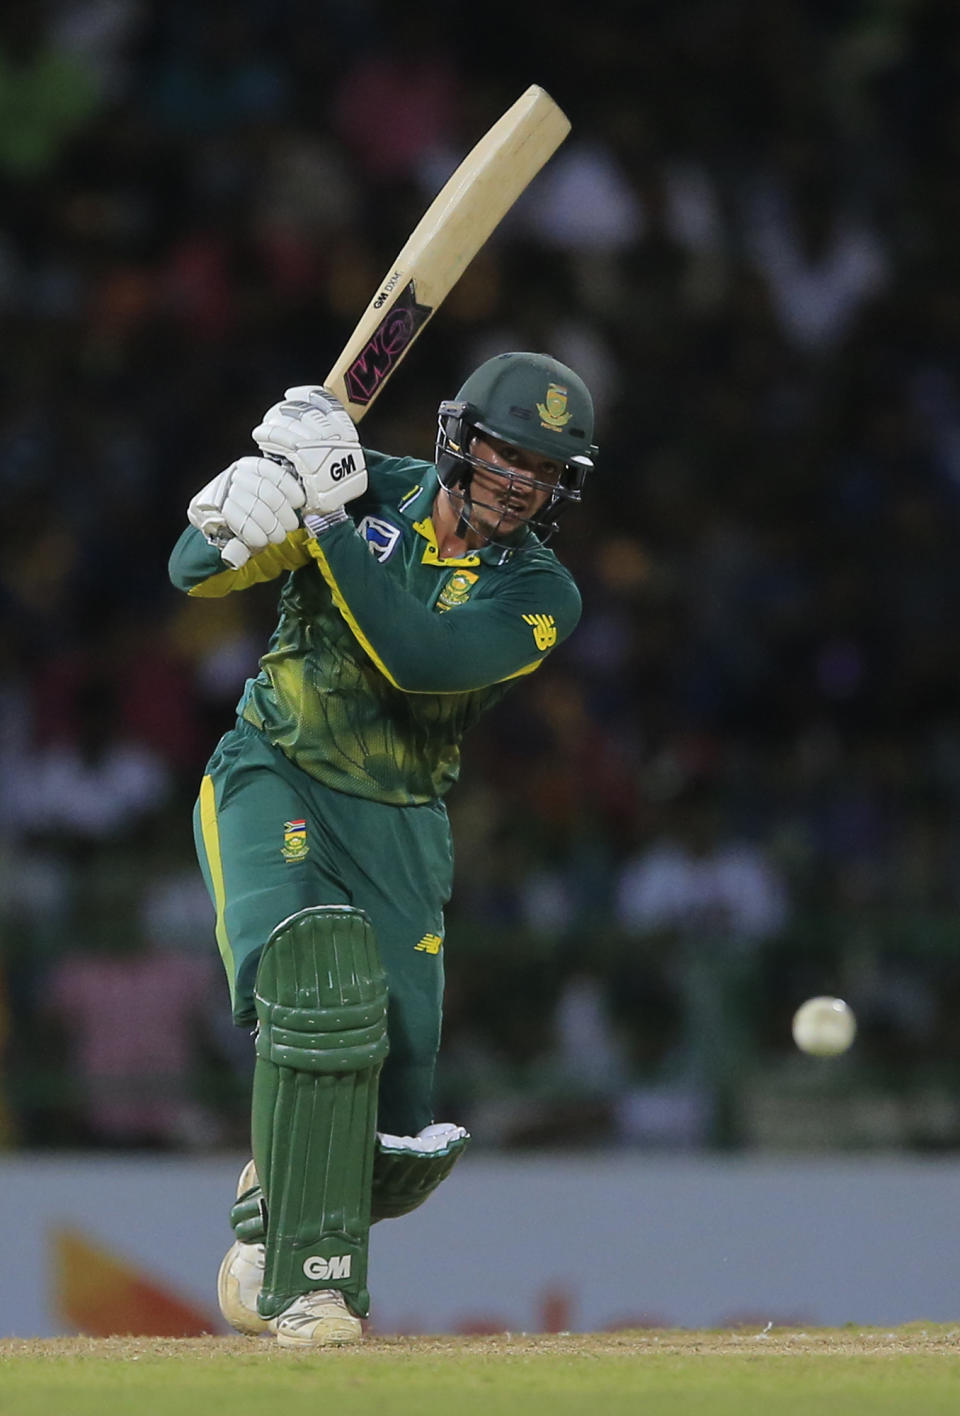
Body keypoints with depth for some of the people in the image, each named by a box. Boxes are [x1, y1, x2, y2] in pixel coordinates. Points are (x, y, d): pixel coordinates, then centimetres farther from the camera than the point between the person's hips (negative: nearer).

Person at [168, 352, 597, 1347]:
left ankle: (278, 1193, 35)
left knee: (398, 1138, -1)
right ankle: (308, 1284, -26)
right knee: (319, 984, -31)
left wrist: (327, 525, -32)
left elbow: (416, 656, -26)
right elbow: (197, 572, -13)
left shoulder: (538, 594, -8)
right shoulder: (368, 490, -7)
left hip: (397, 825, 3)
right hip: (273, 786, -2)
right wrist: (241, 520, -36)